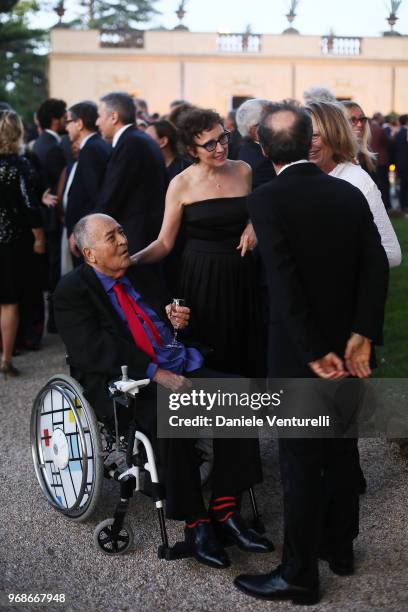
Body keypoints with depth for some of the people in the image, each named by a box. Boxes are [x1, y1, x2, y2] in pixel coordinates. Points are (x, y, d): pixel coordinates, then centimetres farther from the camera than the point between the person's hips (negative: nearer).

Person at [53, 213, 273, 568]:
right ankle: (195, 523, -22)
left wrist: (175, 318, 3)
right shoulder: (72, 292, -2)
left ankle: (224, 509, -13)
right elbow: (97, 349, -15)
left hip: (179, 368, 7)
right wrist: (156, 374, -24)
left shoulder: (140, 275, 19)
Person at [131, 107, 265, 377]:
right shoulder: (181, 185, -5)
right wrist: (133, 259, -21)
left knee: (246, 352, 4)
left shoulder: (243, 171, 5)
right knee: (208, 356, -2)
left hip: (240, 273, 3)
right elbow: (165, 243, -4)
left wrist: (252, 226, 1)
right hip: (201, 276, -3)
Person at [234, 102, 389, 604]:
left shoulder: (267, 200, -15)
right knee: (341, 448, 20)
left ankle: (299, 575, 15)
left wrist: (315, 352, -21)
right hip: (350, 349, 6)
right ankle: (339, 546, 36)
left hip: (300, 354, -5)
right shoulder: (350, 194, 1)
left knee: (301, 462, 4)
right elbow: (376, 266, -8)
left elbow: (283, 281, -24)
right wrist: (361, 336, -12)